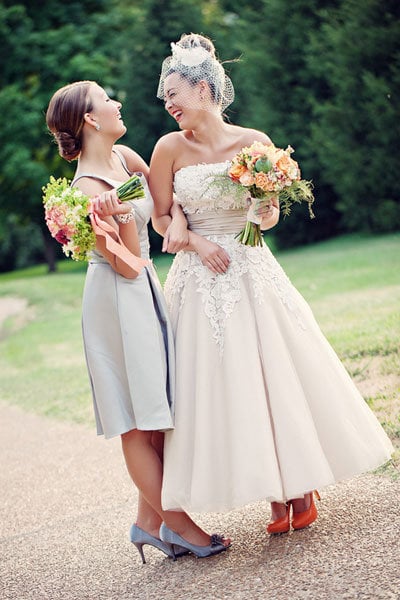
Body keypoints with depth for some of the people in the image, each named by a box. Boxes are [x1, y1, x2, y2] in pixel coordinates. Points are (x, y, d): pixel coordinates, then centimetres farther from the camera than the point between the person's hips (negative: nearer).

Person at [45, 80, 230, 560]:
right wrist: (121, 216, -32)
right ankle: (177, 524, 11)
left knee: (157, 414, 10)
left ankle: (148, 521, 18)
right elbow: (127, 265, -17)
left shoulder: (124, 156, 5)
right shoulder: (87, 189, -18)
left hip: (146, 293, 9)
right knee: (139, 422, 2)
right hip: (118, 301, -9)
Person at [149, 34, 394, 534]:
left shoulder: (254, 142, -3)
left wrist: (266, 214, -16)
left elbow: (272, 212, 6)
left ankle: (302, 485, 19)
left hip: (252, 272, 0)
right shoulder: (170, 148, -3)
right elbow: (161, 219, 3)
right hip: (201, 279, 0)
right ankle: (276, 493, 12)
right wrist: (195, 241, -12)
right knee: (223, 384, 0)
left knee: (280, 374, 2)